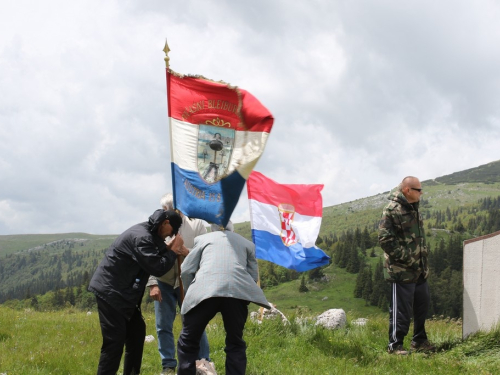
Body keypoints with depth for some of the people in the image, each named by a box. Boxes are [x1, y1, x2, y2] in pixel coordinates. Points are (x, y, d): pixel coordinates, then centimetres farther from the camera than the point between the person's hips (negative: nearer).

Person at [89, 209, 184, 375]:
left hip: (123, 292, 11)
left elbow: (152, 258, 15)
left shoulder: (147, 233, 9)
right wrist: (173, 251, -10)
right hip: (110, 292, -11)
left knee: (136, 332, 15)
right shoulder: (141, 238, -23)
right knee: (115, 341, -11)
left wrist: (167, 249, 0)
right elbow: (157, 268, -23)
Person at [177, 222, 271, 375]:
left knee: (188, 342, 11)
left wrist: (192, 292, 31)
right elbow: (254, 275, 21)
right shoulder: (247, 243, 30)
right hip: (237, 291, 1)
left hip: (206, 290, -1)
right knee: (235, 344, 16)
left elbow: (186, 271, 18)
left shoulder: (203, 238, 26)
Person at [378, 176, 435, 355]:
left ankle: (419, 340, 32)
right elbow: (385, 239, -21)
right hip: (402, 271, -9)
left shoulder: (413, 209, 14)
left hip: (419, 270, 9)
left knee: (422, 305, 17)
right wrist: (406, 258, -20)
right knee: (401, 310, -4)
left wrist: (424, 258, 16)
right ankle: (395, 345, 7)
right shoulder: (392, 210, -16)